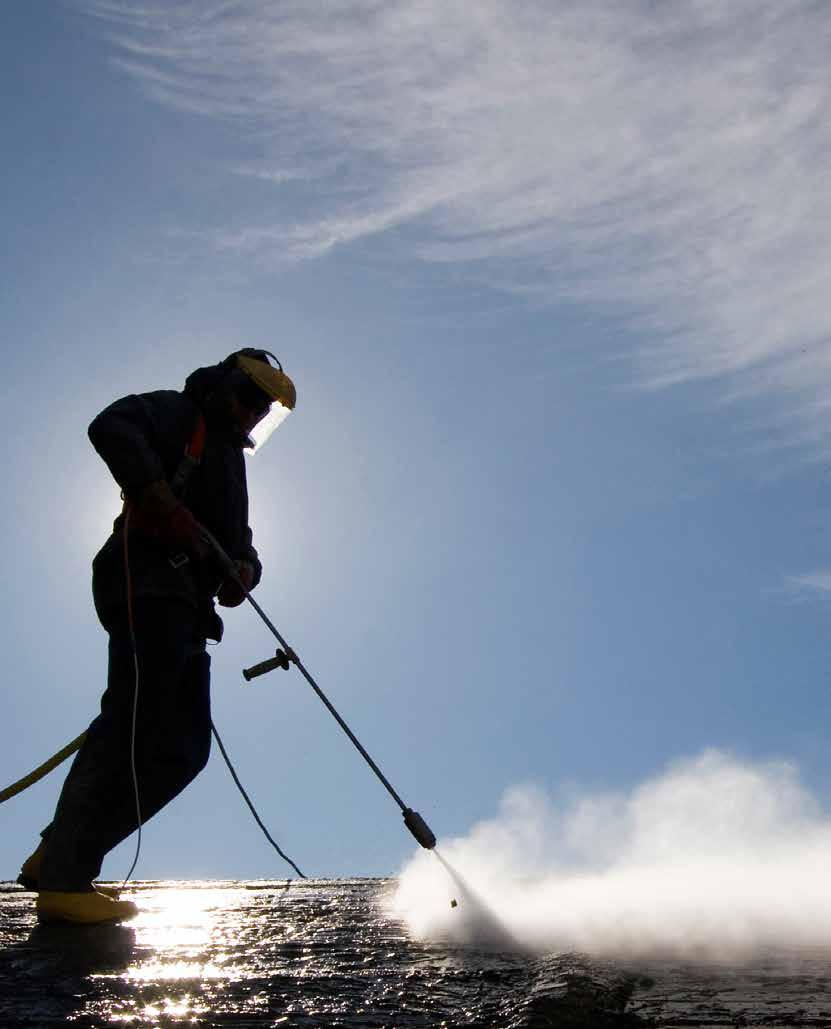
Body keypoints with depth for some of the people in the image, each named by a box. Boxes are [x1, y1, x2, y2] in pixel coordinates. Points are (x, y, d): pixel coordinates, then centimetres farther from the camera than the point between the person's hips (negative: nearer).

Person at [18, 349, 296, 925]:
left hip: (185, 607, 9)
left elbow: (238, 543, 27)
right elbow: (112, 428, -13)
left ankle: (59, 858, 2)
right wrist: (165, 505, -21)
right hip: (149, 582, -9)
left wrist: (245, 569, 2)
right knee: (136, 723, -19)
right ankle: (64, 878, -17)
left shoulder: (229, 460, 32)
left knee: (182, 748, 0)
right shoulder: (177, 414, 8)